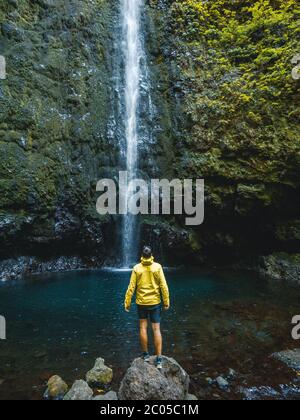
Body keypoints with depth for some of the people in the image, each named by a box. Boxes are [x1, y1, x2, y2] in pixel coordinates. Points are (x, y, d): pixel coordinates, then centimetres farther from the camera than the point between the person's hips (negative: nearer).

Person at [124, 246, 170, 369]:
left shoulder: (137, 268, -8)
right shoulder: (157, 267, -8)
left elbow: (131, 287, -7)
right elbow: (163, 286, -8)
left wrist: (127, 303, 1)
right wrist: (166, 302, 0)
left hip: (141, 302, 0)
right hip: (155, 302, 0)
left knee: (143, 327, 15)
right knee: (156, 329, 5)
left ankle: (146, 354, 25)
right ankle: (159, 359, 6)